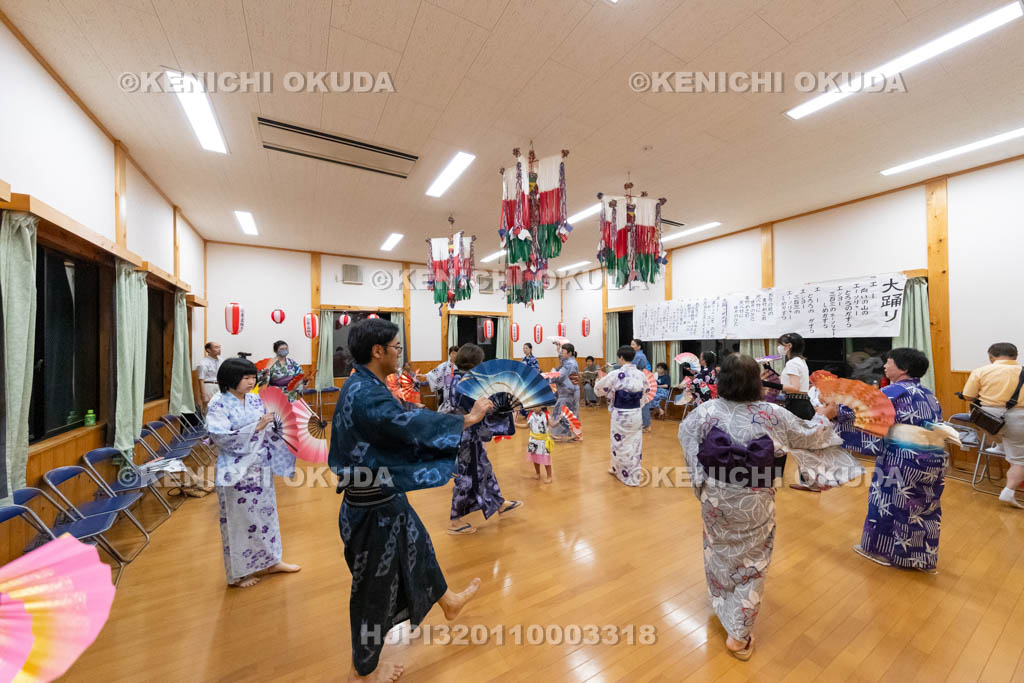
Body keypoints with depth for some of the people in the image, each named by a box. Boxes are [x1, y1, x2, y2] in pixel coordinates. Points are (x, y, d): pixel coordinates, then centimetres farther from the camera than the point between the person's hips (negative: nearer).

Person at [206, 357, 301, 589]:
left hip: (261, 468, 6)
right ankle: (239, 572, 29)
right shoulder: (219, 404, -11)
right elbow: (221, 437, -19)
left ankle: (270, 561, 34)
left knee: (265, 513, 17)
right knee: (238, 520, 9)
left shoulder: (256, 400, 3)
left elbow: (270, 430, 6)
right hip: (236, 472, -5)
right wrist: (256, 427, -24)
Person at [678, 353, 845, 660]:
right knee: (752, 564, 17)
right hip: (754, 505, -1)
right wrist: (824, 416, 20)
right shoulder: (773, 416, -17)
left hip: (715, 498, 2)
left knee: (718, 551, 26)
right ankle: (739, 635, 27)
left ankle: (722, 603, 51)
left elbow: (685, 433, 0)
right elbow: (809, 435, 1)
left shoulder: (705, 412, -16)